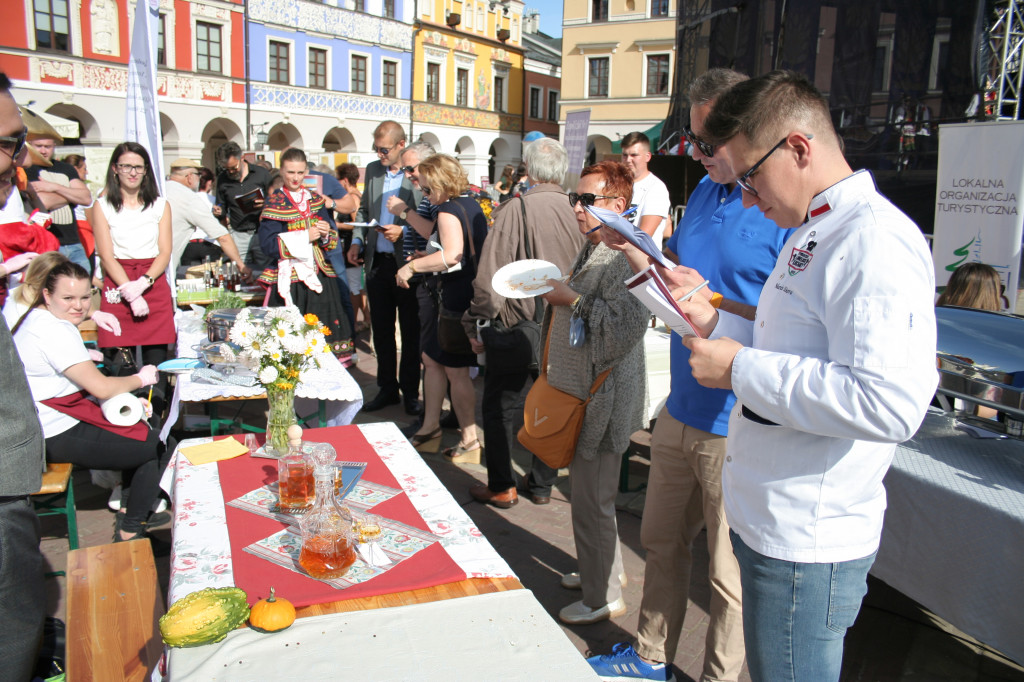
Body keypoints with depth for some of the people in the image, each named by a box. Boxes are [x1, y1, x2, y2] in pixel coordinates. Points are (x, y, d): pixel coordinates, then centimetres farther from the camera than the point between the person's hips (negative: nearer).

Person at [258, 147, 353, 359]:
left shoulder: (315, 200, 14)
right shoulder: (274, 203, 1)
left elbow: (332, 239, 15)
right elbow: (267, 244, -11)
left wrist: (326, 234, -9)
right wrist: (304, 236, -15)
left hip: (318, 275, 4)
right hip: (290, 279, -4)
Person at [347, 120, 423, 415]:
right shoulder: (372, 170, 10)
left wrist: (403, 232, -20)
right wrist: (357, 241, 8)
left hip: (408, 264, -6)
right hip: (377, 263, 6)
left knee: (410, 332, 7)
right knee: (381, 330, 13)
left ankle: (410, 391, 20)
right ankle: (387, 388, 27)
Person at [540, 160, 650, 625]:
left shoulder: (626, 256, -19)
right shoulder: (592, 249, 13)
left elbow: (625, 327, -30)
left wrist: (571, 299, -22)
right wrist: (556, 293, 12)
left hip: (603, 401, -10)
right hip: (578, 393, 10)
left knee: (592, 502, 2)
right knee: (587, 495, 22)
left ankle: (603, 598, 19)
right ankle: (601, 571, 40)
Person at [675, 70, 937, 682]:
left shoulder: (876, 240, -20)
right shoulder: (816, 232, 13)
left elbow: (890, 404, -30)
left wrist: (741, 369, -24)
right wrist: (714, 321, 9)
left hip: (807, 545, -9)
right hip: (768, 522, 10)